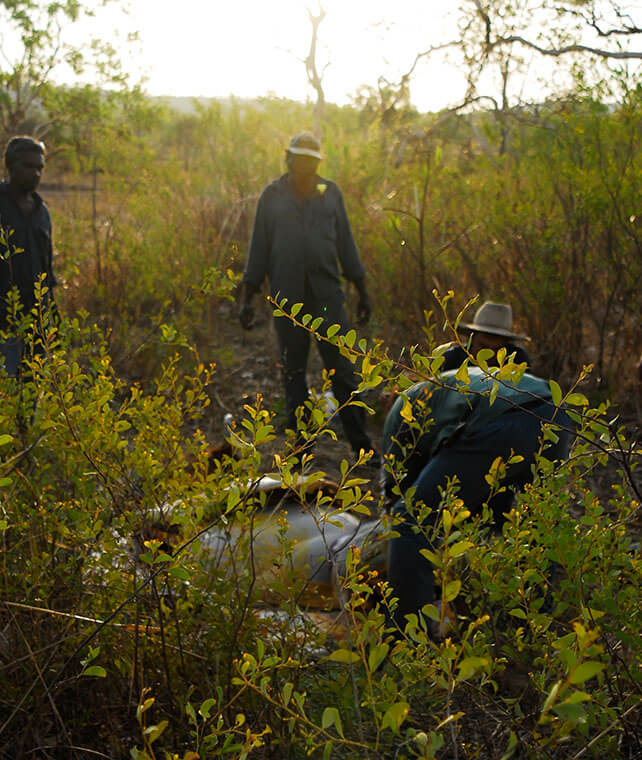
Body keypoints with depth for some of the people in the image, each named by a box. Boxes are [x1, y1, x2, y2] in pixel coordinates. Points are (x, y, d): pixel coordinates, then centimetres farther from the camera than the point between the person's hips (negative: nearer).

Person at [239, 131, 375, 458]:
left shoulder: (330, 192, 10)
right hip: (287, 296, 0)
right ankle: (301, 443, 15)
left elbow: (345, 245, 13)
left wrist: (362, 293, 12)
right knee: (293, 371, 6)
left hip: (327, 294, 0)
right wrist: (247, 299, 6)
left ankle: (360, 441, 4)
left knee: (341, 368, -2)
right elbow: (259, 249, 9)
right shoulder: (272, 195, 7)